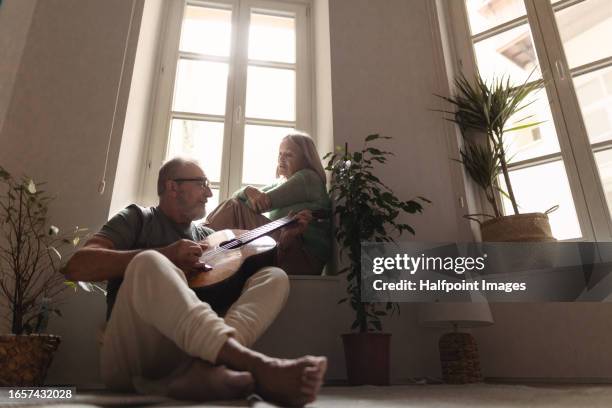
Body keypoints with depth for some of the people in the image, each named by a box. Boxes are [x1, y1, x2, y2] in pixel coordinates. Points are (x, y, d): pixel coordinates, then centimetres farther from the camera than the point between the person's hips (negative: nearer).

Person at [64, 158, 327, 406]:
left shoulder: (206, 235, 24)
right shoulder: (137, 219, 11)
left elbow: (252, 263, 28)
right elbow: (77, 266, -4)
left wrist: (286, 235, 18)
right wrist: (164, 256, -11)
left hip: (194, 345, 5)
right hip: (134, 359, -4)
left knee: (275, 276, -10)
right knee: (148, 264, -31)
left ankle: (204, 370, -38)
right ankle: (256, 366, -47)